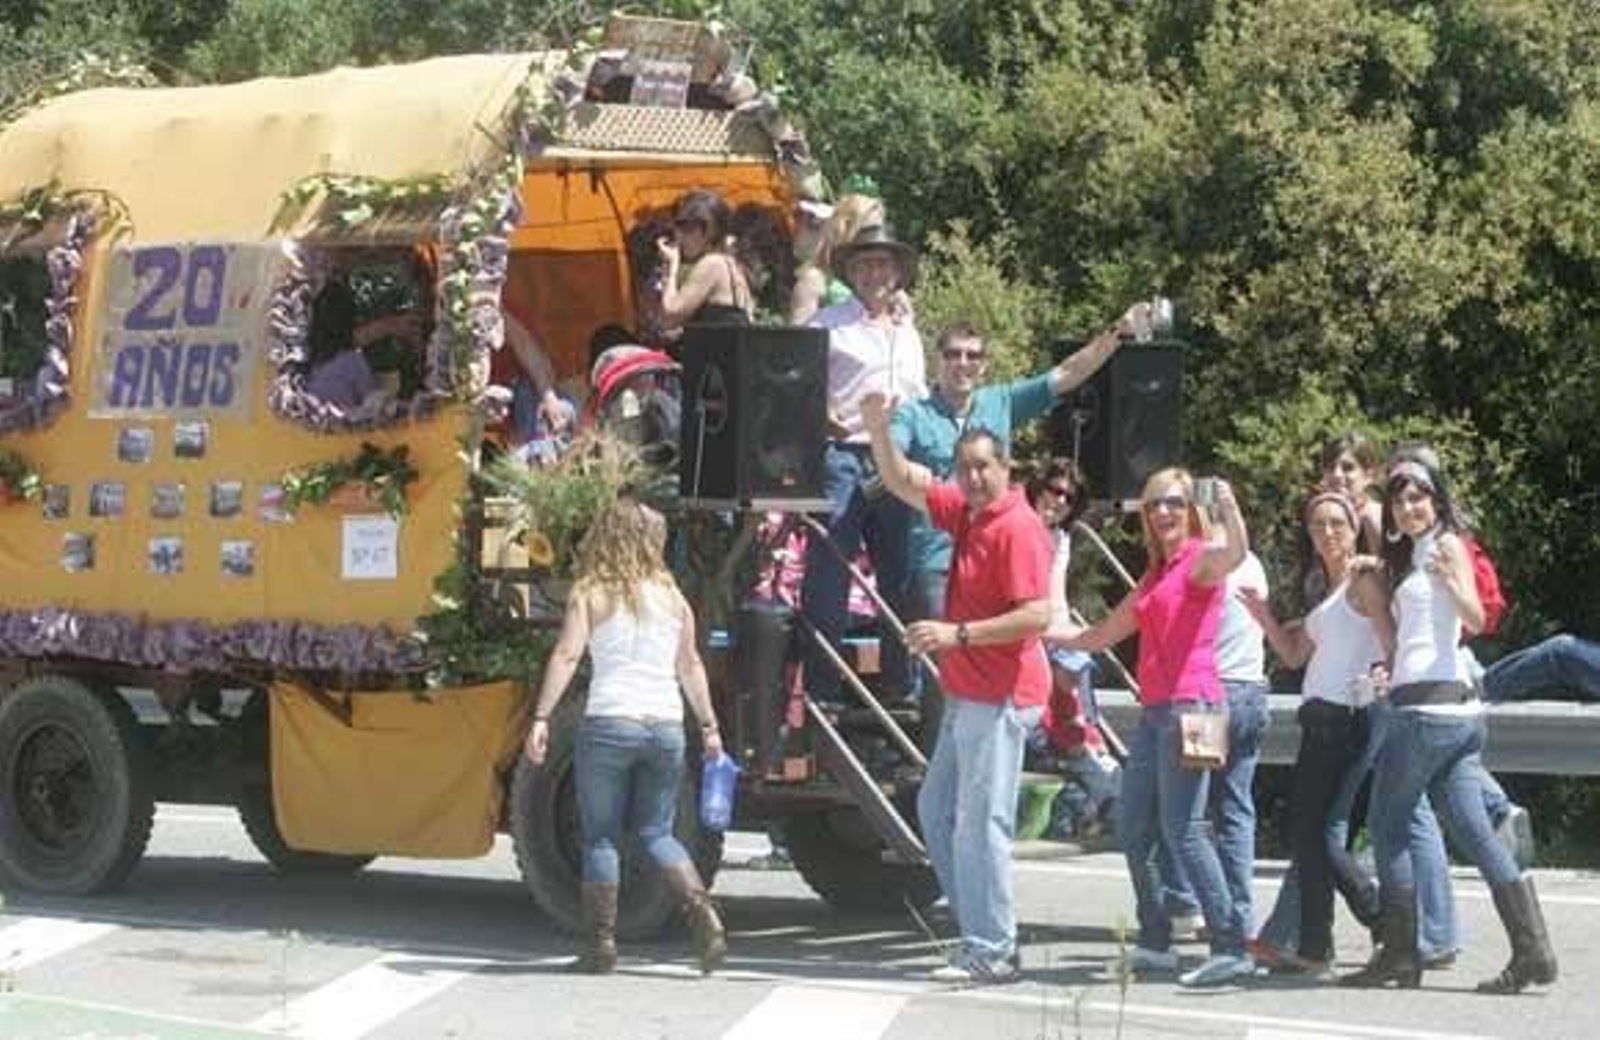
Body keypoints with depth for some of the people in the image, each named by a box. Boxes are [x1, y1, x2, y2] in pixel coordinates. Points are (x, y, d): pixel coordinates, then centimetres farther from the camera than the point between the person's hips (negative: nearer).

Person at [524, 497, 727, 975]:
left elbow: (566, 656, -11)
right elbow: (690, 667, 16)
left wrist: (542, 718, -15)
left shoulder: (590, 594, 0)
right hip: (667, 725, 4)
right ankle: (703, 913, -5)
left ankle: (602, 944, 4)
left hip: (610, 724, -3)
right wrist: (709, 725, 23)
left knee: (600, 837, 6)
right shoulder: (671, 597, 11)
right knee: (657, 833, 15)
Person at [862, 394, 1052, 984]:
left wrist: (958, 634, -23)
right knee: (936, 809, 17)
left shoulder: (1017, 527, -16)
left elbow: (1036, 616, -24)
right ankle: (980, 930, 20)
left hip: (1000, 697, -11)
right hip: (966, 693, 11)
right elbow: (904, 484, 24)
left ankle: (991, 953, -7)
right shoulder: (966, 510, 11)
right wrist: (878, 431, 7)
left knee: (981, 821, -10)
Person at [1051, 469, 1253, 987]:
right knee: (1133, 831, 9)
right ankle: (1155, 944, 18)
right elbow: (1099, 636, 30)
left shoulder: (1202, 558, -2)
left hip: (1189, 703, -9)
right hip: (1154, 709, 9)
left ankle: (1231, 948, -17)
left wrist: (1230, 508, -46)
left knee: (1183, 829, -15)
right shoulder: (1154, 576, 22)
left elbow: (1235, 553, -28)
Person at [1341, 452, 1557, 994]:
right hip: (1452, 710, 9)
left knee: (1387, 826, -1)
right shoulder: (1409, 555, 22)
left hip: (1430, 704, -9)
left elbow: (1475, 619, -19)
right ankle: (1533, 948, -4)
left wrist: (1452, 581, -35)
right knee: (1473, 830, 3)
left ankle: (1400, 953, 2)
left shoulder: (1446, 544, -4)